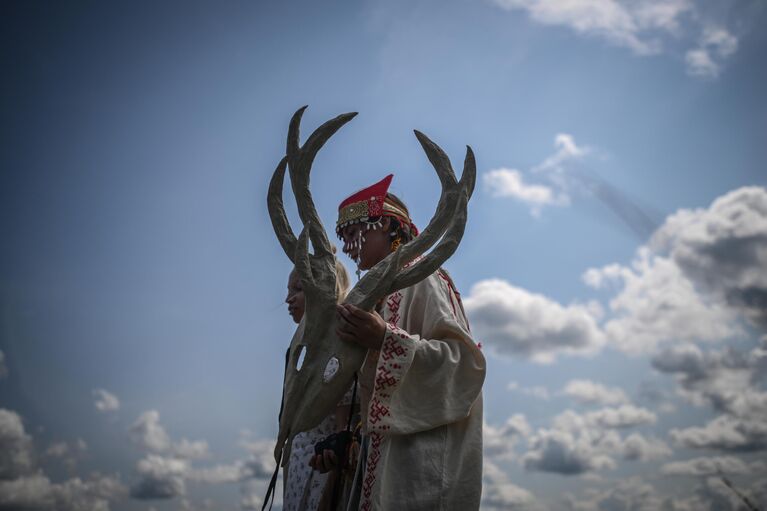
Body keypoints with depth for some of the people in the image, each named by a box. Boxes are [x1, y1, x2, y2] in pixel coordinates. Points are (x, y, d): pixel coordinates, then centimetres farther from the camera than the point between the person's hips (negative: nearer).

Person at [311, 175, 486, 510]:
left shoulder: (421, 278, -4)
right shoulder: (381, 291, 17)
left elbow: (462, 358, -16)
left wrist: (386, 340, -25)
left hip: (419, 451, -7)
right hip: (384, 450, 7)